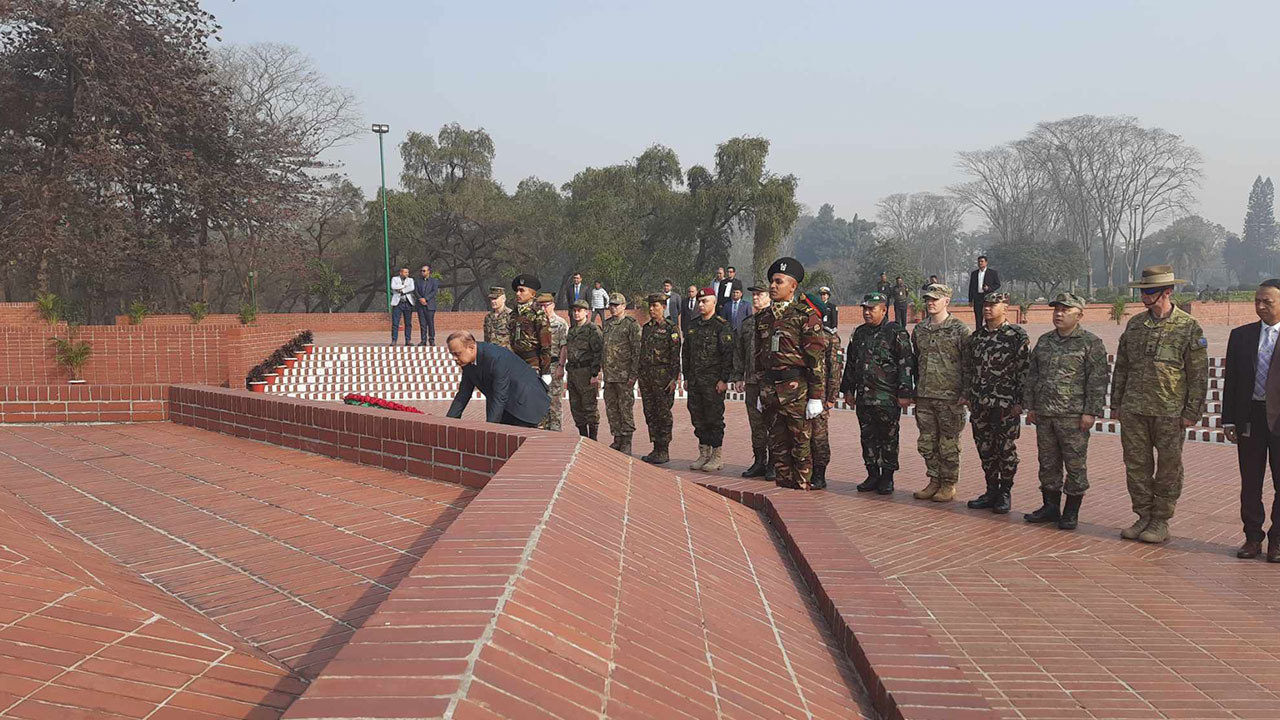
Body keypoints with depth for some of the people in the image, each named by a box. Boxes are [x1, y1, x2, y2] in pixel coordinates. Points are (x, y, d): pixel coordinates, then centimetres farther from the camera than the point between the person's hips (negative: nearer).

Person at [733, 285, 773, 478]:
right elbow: (739, 352, 20)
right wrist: (738, 377, 13)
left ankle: (774, 465, 2)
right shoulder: (747, 323, 17)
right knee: (756, 424, 9)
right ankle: (759, 462, 16)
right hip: (752, 381, 6)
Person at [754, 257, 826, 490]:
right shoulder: (763, 318, 14)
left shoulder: (805, 316, -5)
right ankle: (783, 489, 19)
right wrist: (762, 392, 19)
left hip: (796, 388, -6)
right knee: (777, 445, 11)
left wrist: (816, 397, -13)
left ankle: (802, 491, 6)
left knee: (800, 445, -1)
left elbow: (816, 358, -9)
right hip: (770, 390, 6)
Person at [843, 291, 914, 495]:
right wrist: (848, 390, 18)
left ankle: (887, 478, 11)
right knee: (868, 437, 10)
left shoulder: (896, 333, -6)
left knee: (888, 439, 2)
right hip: (863, 397, 6)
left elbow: (906, 365, -8)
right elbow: (851, 363, 21)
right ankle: (873, 476, 19)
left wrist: (904, 393, -12)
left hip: (888, 399, -6)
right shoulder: (859, 333, 14)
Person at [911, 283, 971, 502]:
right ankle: (935, 481, 22)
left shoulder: (959, 330, -5)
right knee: (927, 443, 10)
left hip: (949, 397, -6)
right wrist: (914, 390, 16)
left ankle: (949, 486, 11)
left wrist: (965, 393, -11)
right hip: (924, 396, 6)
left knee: (948, 444, 1)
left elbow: (968, 364, -6)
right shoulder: (919, 330, 12)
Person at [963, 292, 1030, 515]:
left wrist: (1020, 402, -12)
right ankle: (992, 490, 22)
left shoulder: (1017, 336, -7)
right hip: (980, 404, 6)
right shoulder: (976, 336, 11)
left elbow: (1025, 370, -9)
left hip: (1006, 404, -6)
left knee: (1006, 450, 3)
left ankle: (1005, 493, 13)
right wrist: (969, 397, 15)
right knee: (985, 449, 11)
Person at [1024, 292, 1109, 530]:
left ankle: (1071, 512, 9)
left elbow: (1098, 380, -8)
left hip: (1073, 416, -6)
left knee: (1075, 465, 1)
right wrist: (1031, 407, 12)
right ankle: (1051, 507, 22)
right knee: (1048, 463, 11)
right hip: (1044, 414, 6)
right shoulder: (1044, 341, 14)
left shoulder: (1091, 343, -4)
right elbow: (1032, 375, 18)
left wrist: (1090, 412, -13)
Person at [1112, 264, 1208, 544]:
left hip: (1170, 413, -4)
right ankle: (1143, 516, 20)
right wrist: (1117, 403, 11)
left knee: (1168, 467, 5)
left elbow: (1199, 375, -3)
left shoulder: (1189, 328, -4)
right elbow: (1121, 366, 15)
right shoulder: (1134, 324, 9)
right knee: (1136, 465, 8)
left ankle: (1161, 522, 15)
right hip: (1134, 410, 4)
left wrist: (1191, 412, -7)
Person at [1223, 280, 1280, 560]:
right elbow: (1231, 380, 9)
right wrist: (1229, 420, 4)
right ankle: (1253, 537, 20)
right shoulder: (1241, 336, 8)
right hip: (1250, 418, 3)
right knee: (1250, 482, 9)